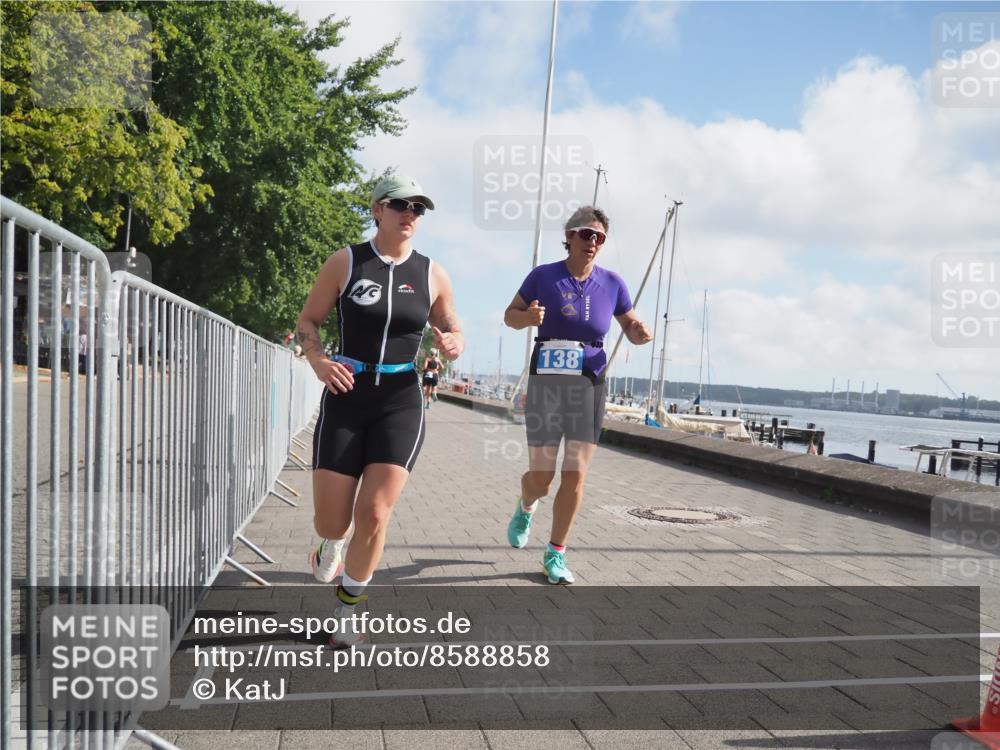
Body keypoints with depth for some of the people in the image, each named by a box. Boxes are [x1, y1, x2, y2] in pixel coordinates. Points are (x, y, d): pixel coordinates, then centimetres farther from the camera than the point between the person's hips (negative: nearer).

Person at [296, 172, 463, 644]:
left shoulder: (432, 275, 4)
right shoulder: (344, 263, 0)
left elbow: (454, 332, 14)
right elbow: (307, 321, 6)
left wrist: (452, 346, -10)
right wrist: (318, 360, -15)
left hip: (401, 403, 1)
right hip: (346, 398, 0)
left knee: (374, 512, -10)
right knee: (331, 520, 0)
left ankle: (345, 611, 14)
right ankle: (330, 550, 41)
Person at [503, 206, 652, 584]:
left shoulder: (612, 283, 1)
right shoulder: (543, 276, -5)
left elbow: (631, 329, 11)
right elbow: (509, 314, 5)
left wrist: (641, 333, -14)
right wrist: (527, 317, -19)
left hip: (589, 386, 2)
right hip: (546, 385, -1)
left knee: (575, 476, -3)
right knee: (542, 476, 2)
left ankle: (556, 554, 13)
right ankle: (525, 508, 40)